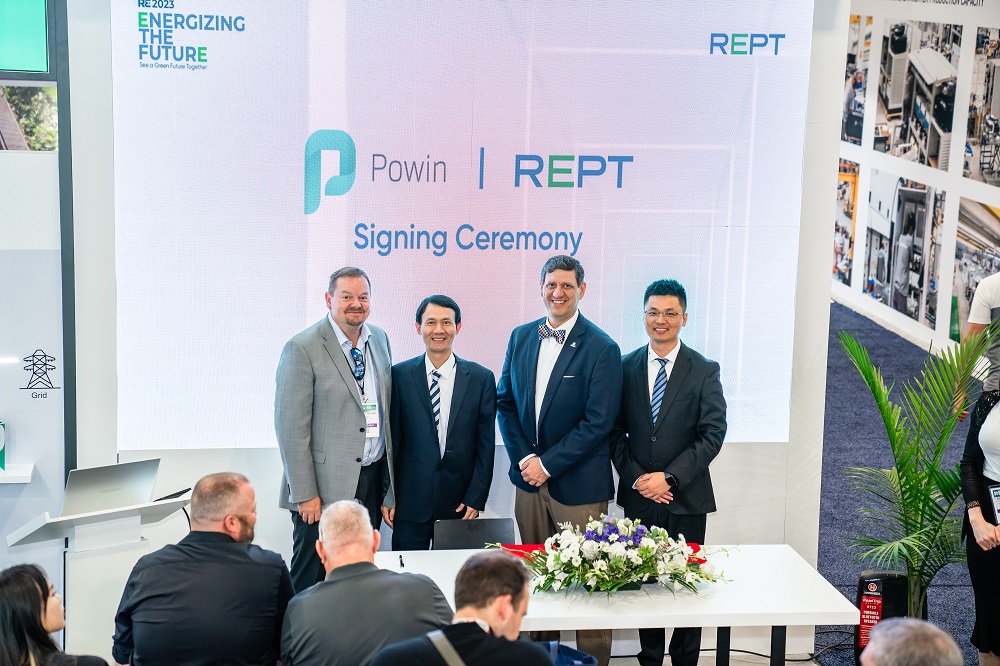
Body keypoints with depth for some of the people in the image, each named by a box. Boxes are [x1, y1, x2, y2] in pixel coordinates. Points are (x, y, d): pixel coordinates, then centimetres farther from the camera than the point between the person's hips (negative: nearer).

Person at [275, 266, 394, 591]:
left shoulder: (379, 339, 9)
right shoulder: (302, 348, -11)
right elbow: (291, 427, -12)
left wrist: (389, 477, 14)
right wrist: (305, 494, -15)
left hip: (372, 479, 6)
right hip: (326, 485, -6)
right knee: (312, 581, 2)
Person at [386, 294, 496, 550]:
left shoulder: (481, 378, 2)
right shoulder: (399, 375, 1)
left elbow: (485, 445, 3)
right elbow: (392, 440, 3)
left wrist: (476, 499, -2)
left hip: (459, 501, 0)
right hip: (410, 500, 0)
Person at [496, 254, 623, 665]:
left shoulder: (601, 349, -9)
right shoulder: (521, 338, 8)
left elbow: (597, 423, -14)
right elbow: (505, 403, 11)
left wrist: (548, 464, -14)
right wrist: (524, 457, -2)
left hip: (578, 484, -5)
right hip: (529, 477, 5)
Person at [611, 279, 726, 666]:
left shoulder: (704, 371, -1)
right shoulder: (625, 367, 5)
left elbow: (713, 434, -6)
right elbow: (615, 431, 5)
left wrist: (670, 477, -13)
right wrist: (636, 476, -8)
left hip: (686, 497, -2)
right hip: (639, 495, 2)